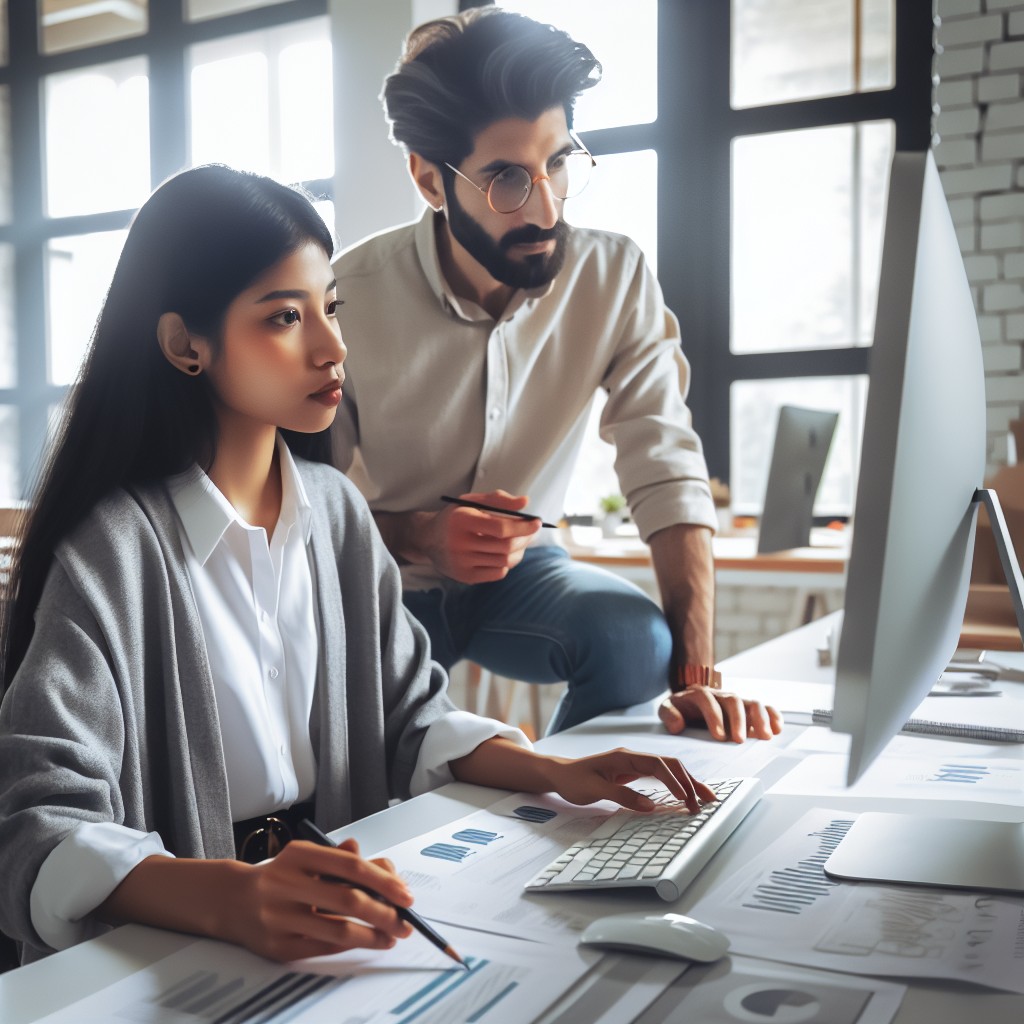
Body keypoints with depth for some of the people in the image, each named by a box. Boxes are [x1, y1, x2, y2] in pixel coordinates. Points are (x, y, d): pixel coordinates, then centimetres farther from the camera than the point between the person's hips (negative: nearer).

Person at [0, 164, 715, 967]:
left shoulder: (337, 510, 6)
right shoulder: (113, 548, -16)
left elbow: (410, 719, 12)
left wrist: (557, 773, -4)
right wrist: (233, 899, -40)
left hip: (330, 919, 6)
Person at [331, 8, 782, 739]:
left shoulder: (616, 277, -15)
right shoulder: (349, 295, -20)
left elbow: (668, 475, -19)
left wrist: (697, 675, -29)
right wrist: (415, 536, -34)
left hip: (520, 572, 2)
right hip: (385, 585, -1)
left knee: (638, 637, -27)